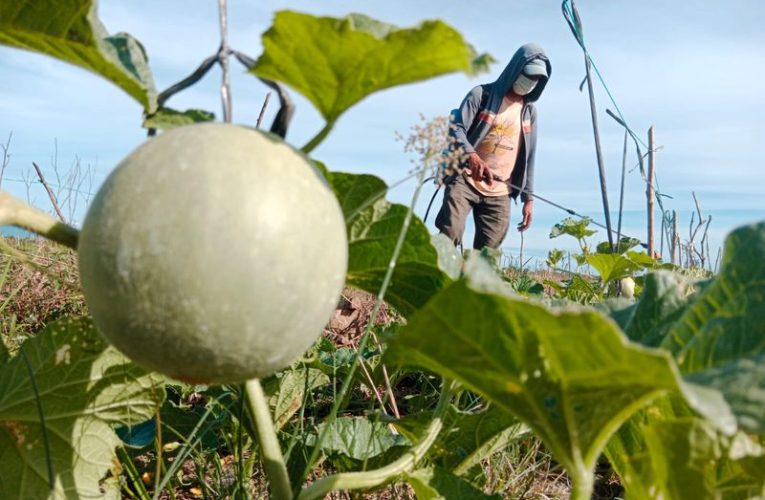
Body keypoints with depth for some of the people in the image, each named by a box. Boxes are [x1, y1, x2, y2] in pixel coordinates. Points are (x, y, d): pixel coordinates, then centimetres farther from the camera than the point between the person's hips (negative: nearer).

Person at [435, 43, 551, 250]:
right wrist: (471, 155, -30)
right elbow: (455, 128, -10)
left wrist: (528, 197, 12)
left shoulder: (529, 111, 16)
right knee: (450, 234, -22)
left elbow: (528, 157, 18)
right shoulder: (482, 94, 1)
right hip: (465, 180, -4)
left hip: (500, 193, 4)